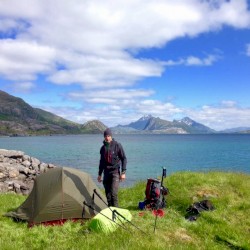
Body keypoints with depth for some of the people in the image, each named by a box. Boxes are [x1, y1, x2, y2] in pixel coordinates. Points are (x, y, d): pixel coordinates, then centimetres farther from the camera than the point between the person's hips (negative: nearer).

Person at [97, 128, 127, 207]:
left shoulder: (117, 145, -5)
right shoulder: (103, 148, 10)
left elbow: (124, 159, -4)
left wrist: (123, 172, -10)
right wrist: (99, 174, 19)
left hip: (115, 172, -5)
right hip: (106, 172, 5)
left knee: (113, 193, -15)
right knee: (108, 194, 7)